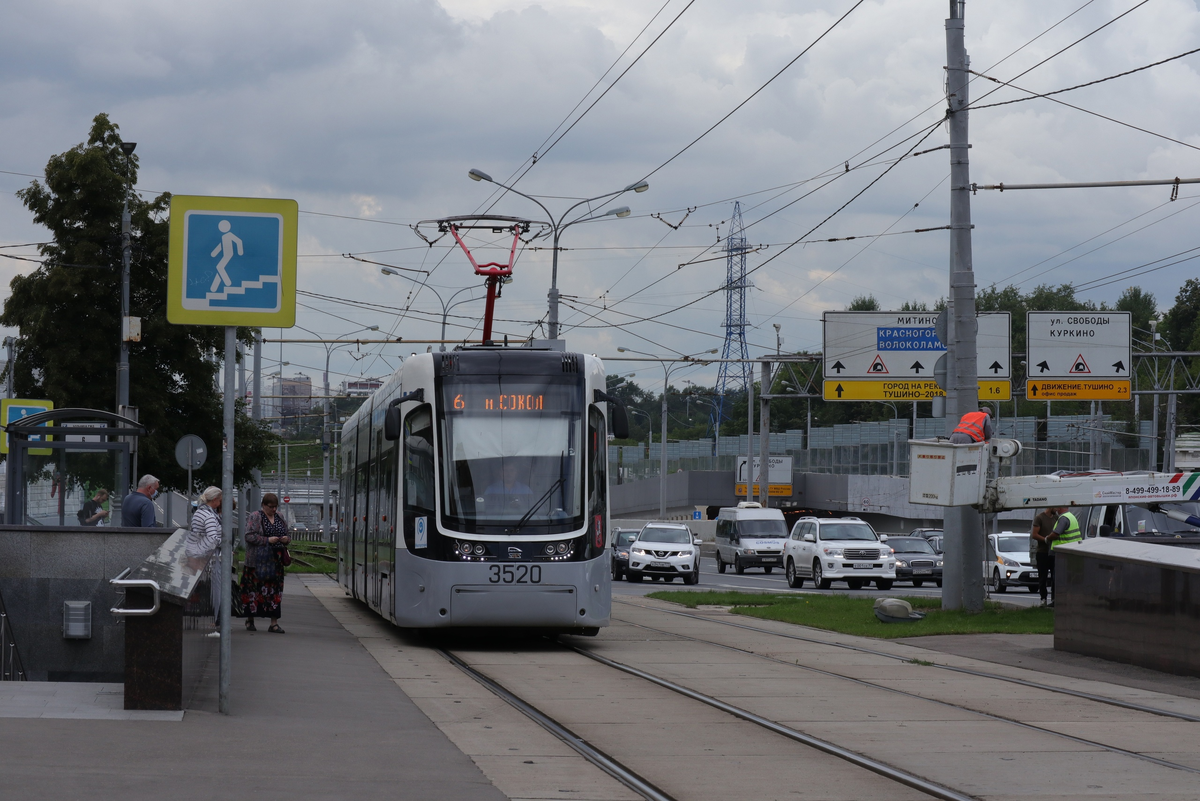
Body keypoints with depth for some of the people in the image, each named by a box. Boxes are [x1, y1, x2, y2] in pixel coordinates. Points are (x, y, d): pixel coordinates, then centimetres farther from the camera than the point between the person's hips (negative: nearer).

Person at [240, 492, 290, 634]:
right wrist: (267, 540, -18)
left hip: (276, 561, 5)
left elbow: (286, 535, 23)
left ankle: (274, 623, 1)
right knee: (255, 589, -2)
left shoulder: (280, 518, 14)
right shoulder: (255, 517, -3)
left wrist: (286, 539, -1)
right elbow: (249, 536, -12)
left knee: (275, 590, 1)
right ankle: (250, 620, 13)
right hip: (258, 562, -5)